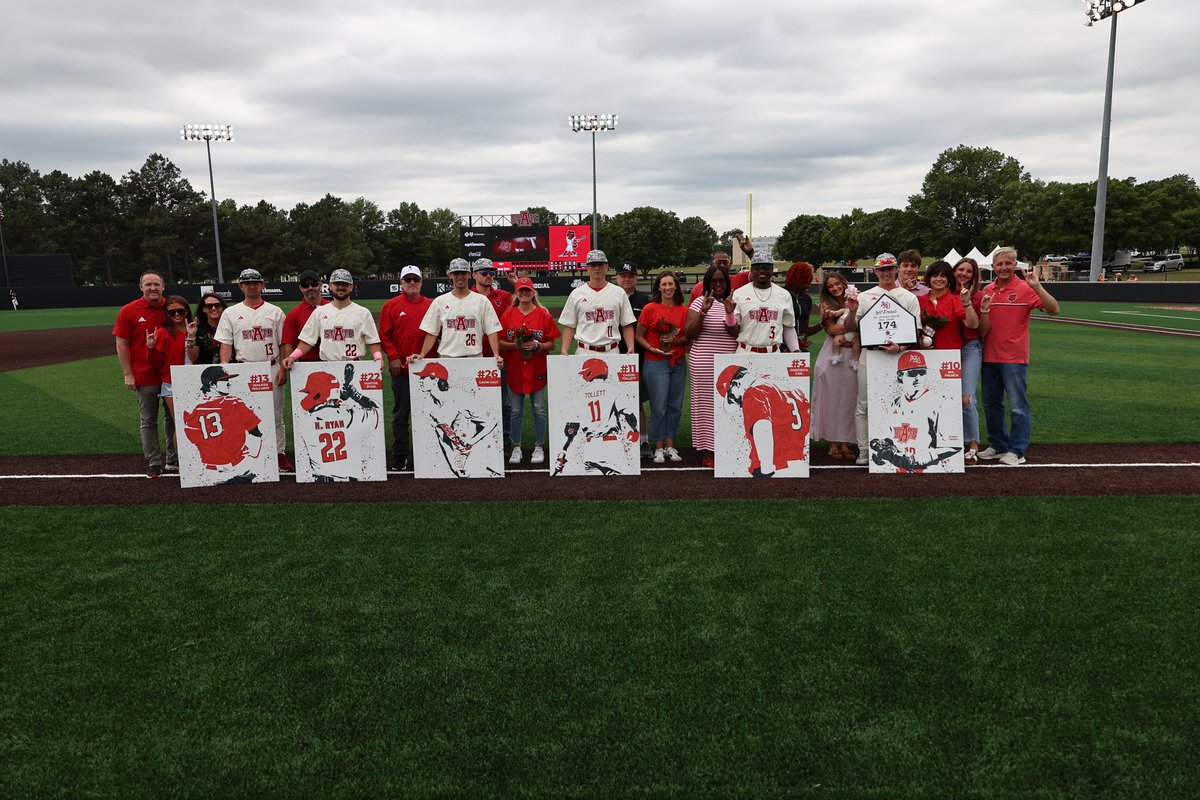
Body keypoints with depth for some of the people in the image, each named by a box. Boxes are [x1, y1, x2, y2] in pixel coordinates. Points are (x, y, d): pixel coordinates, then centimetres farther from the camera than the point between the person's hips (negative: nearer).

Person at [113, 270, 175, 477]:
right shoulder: (128, 311, -3)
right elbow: (122, 344, -2)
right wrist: (128, 374, -7)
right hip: (145, 376, -3)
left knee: (173, 418, 11)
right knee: (148, 421, 4)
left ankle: (174, 460, 22)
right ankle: (154, 462, 13)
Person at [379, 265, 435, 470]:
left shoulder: (431, 305, 8)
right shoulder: (391, 306, 3)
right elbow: (384, 334, -1)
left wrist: (433, 356, 2)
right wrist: (393, 357, -10)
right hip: (401, 367, -2)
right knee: (401, 414, 4)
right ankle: (400, 455, 11)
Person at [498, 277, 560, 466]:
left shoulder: (543, 315, 0)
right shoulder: (508, 314, 4)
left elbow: (551, 344, 1)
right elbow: (499, 342, 3)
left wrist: (537, 345, -17)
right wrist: (515, 345, -14)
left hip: (537, 370, -1)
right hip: (514, 370, 1)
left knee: (539, 409, 4)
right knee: (515, 411, 7)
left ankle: (539, 448, 15)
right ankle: (516, 448, 18)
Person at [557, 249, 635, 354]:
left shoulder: (619, 293, 8)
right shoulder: (576, 294, 6)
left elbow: (627, 325, 8)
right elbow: (569, 326, 6)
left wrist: (631, 348, -7)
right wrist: (564, 350, -8)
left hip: (611, 352, 1)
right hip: (584, 352, -1)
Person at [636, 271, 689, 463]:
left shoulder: (684, 310, 4)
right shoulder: (650, 308, -4)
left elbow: (689, 337, 10)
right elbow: (638, 336, 0)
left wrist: (677, 340, -9)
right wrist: (652, 348, -14)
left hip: (678, 362, 4)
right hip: (656, 363, -3)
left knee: (675, 406, 7)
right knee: (659, 407, -1)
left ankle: (670, 446, 18)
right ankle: (659, 448, 10)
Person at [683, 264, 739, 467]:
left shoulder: (733, 303, 12)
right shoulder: (700, 302, 0)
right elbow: (689, 334, -7)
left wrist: (730, 313, -10)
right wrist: (703, 312, -18)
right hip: (705, 365, -4)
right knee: (706, 405, -1)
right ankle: (706, 452, 4)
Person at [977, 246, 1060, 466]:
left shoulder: (1025, 289, -5)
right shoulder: (987, 291, 7)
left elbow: (1053, 309, -16)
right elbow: (982, 330, 6)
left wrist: (1037, 287, -27)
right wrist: (984, 309, -14)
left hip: (1014, 357, -5)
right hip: (989, 356, 5)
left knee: (1017, 405, -2)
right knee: (991, 404, 13)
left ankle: (1017, 451, 5)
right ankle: (998, 445, 26)